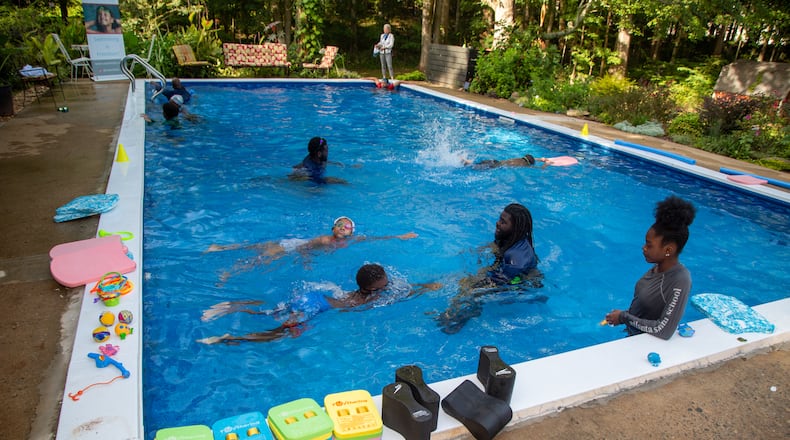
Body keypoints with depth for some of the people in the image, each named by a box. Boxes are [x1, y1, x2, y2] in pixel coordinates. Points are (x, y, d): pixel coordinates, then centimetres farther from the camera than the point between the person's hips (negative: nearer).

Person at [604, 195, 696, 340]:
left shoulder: (679, 282, -28)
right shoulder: (658, 266, -6)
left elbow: (664, 331, -28)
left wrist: (624, 317, -19)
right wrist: (623, 316, -4)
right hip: (634, 334, 6)